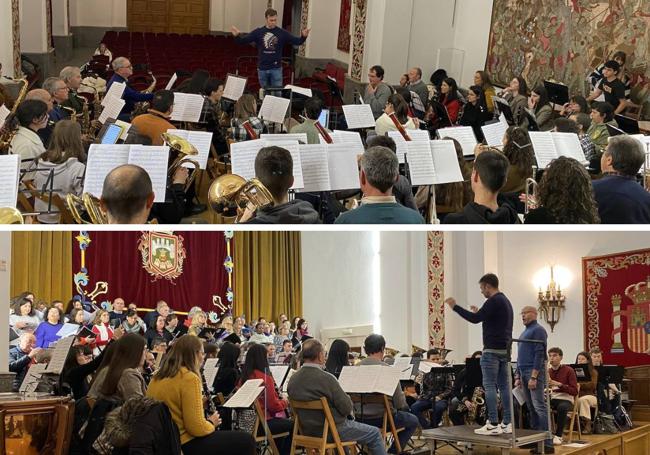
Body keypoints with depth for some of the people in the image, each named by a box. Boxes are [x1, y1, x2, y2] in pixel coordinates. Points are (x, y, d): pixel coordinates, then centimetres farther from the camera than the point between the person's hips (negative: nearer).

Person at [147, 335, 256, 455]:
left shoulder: (158, 377, 7)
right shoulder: (189, 378, -17)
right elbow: (196, 427, -21)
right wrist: (211, 423, 0)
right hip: (184, 445, -9)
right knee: (246, 441, 0)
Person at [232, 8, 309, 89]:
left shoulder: (282, 33, -1)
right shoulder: (258, 32, 0)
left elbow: (297, 41, -4)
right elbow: (243, 41, 1)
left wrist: (303, 37, -25)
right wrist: (236, 36, -20)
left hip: (276, 69, -1)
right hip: (262, 69, 1)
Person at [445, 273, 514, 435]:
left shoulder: (494, 301, -13)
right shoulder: (505, 301, 18)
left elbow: (475, 319, -20)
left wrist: (455, 307, -13)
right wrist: (479, 313, 29)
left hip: (492, 350, -9)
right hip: (505, 349, 9)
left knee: (489, 386, -7)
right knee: (504, 386, 8)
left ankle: (493, 424, -9)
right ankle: (507, 423, 7)